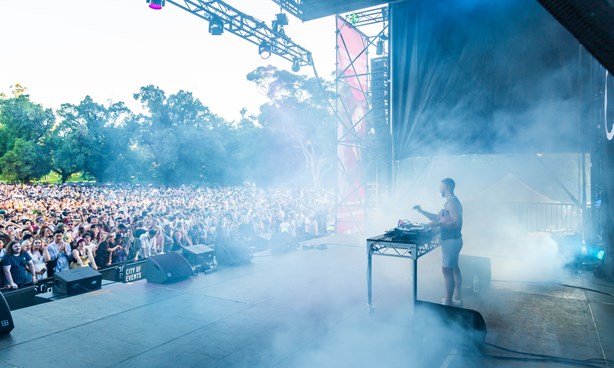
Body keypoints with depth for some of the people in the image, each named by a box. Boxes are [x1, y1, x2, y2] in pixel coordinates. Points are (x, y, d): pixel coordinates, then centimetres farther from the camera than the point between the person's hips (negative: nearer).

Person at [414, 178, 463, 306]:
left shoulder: (452, 202, -19)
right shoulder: (450, 202, 13)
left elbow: (457, 223, -27)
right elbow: (437, 217, 19)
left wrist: (439, 224, -27)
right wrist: (422, 211, 16)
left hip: (451, 240, -10)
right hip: (453, 240, 10)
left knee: (447, 270, -4)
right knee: (454, 268, 16)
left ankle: (448, 302, 5)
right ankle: (457, 297, 26)